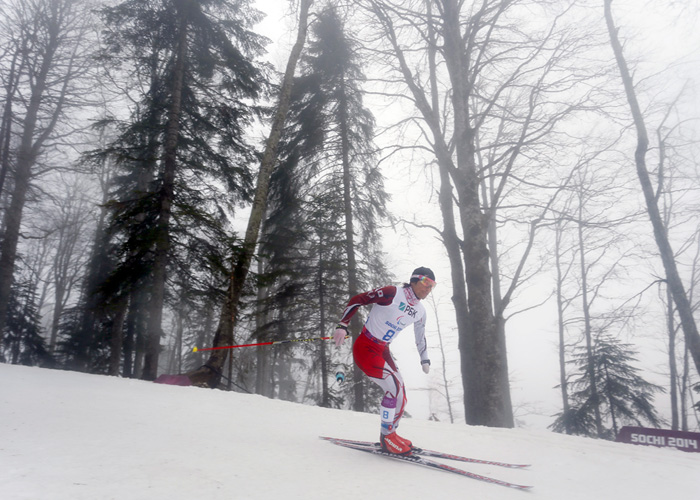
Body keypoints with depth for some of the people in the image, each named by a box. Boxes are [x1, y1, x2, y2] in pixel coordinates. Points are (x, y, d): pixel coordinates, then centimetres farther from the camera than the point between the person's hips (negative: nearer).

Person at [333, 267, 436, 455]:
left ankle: (389, 435, 25)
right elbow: (356, 300, -16)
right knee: (394, 387, -18)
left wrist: (425, 360, 27)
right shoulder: (392, 293, -18)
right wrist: (342, 325, -23)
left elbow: (420, 337, 24)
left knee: (401, 396, 5)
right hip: (365, 348, -8)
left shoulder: (420, 312, 5)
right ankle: (387, 436, -1)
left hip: (383, 351, 8)